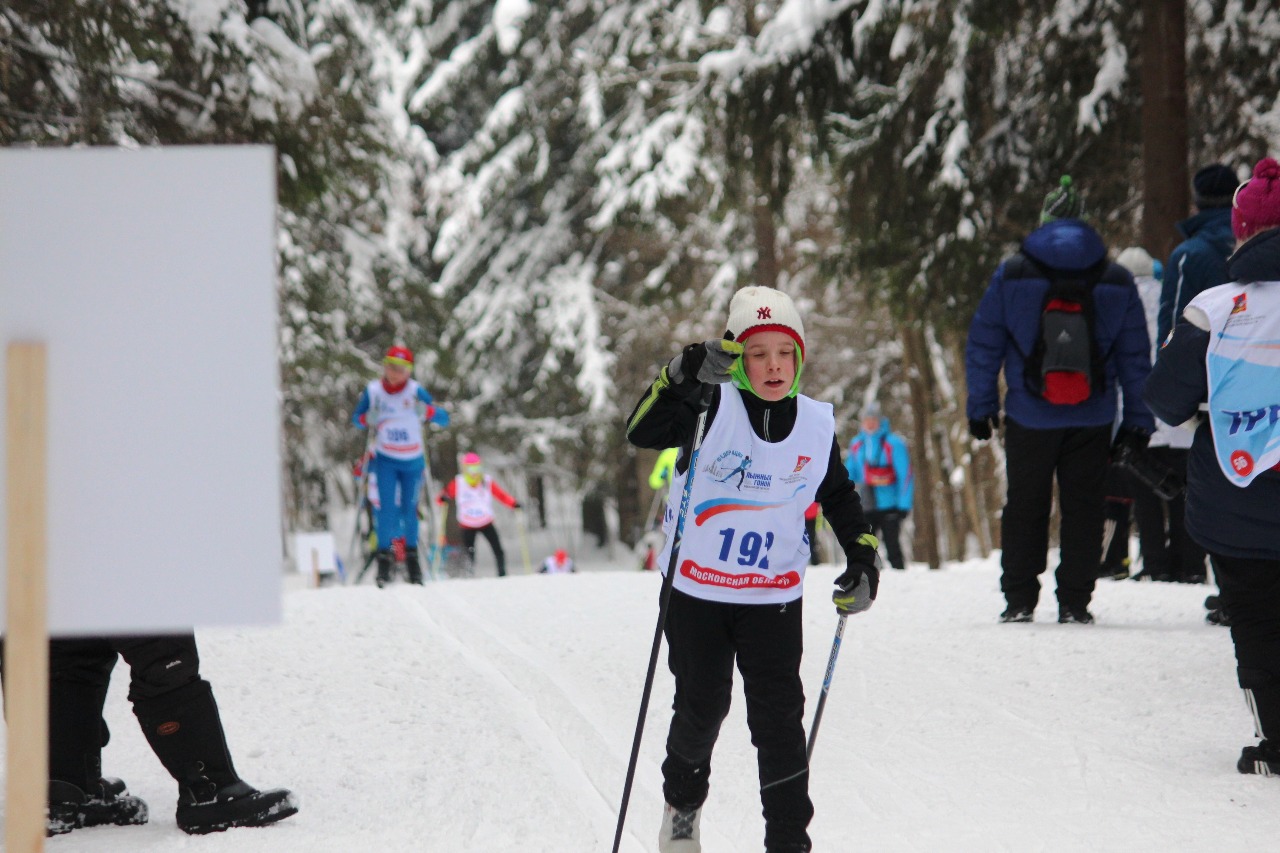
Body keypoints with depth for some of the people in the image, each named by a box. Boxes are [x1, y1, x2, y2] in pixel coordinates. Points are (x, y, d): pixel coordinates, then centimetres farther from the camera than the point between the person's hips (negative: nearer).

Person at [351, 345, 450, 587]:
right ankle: (384, 557, -6)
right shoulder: (373, 391, -7)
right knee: (387, 507, -11)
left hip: (413, 460, 0)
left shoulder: (415, 391, -11)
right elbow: (357, 418, 7)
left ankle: (412, 557, 22)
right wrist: (368, 419, -16)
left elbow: (444, 419, -10)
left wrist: (427, 411, -31)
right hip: (386, 459, 0)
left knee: (409, 509, 7)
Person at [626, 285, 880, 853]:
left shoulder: (816, 425, -2)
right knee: (702, 707, 7)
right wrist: (684, 377, -44)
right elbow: (641, 434, -29)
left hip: (774, 597, 2)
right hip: (695, 589, -2)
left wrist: (863, 560, 2)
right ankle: (683, 800, 38)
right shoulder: (711, 407, -13)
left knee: (779, 716, -6)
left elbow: (839, 498, 14)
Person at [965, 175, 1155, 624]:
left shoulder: (1011, 275, -1)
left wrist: (981, 406, 9)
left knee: (1025, 506, 10)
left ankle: (1019, 599, 9)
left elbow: (983, 346, 1)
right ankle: (1075, 602, 5)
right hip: (1094, 419, 1)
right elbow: (1136, 358, 6)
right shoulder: (1117, 282, 3)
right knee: (1083, 506, 8)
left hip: (1029, 416, -1)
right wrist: (1138, 419, 10)